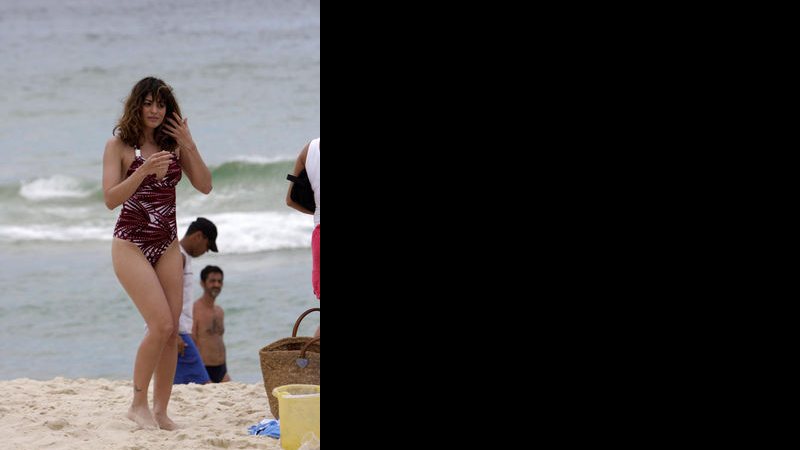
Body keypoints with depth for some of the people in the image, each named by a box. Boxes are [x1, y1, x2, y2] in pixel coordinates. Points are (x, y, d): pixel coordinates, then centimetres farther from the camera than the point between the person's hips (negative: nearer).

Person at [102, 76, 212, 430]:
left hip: (167, 245, 5)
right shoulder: (119, 145, -4)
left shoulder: (174, 145, 7)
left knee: (171, 330, 0)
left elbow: (204, 186, 2)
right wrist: (145, 170, -24)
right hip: (132, 244, -5)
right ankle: (138, 404, -2)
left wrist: (189, 145, -7)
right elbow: (111, 198, -12)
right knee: (161, 325, -16)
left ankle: (161, 410, 7)